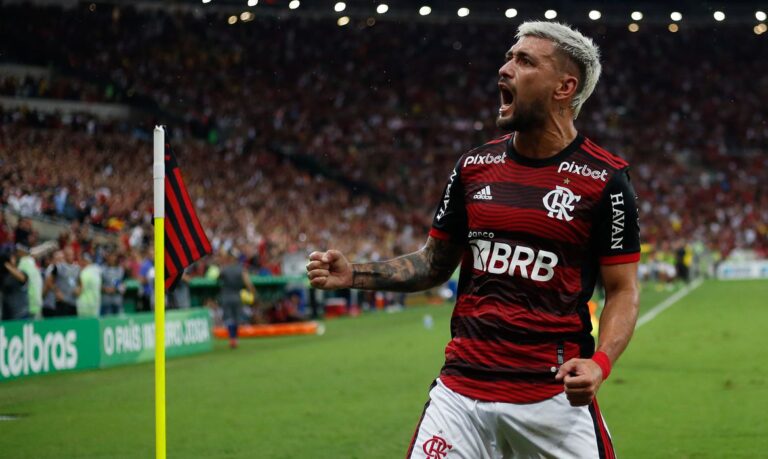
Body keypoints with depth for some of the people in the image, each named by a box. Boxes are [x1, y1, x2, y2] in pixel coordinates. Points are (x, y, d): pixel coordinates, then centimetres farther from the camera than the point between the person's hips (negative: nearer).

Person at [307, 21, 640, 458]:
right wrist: (355, 274, 3)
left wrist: (600, 364, -20)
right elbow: (435, 263, 17)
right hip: (462, 388, 4)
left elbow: (623, 291, -3)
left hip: (553, 394, -3)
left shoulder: (604, 180, -5)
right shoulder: (475, 166, 8)